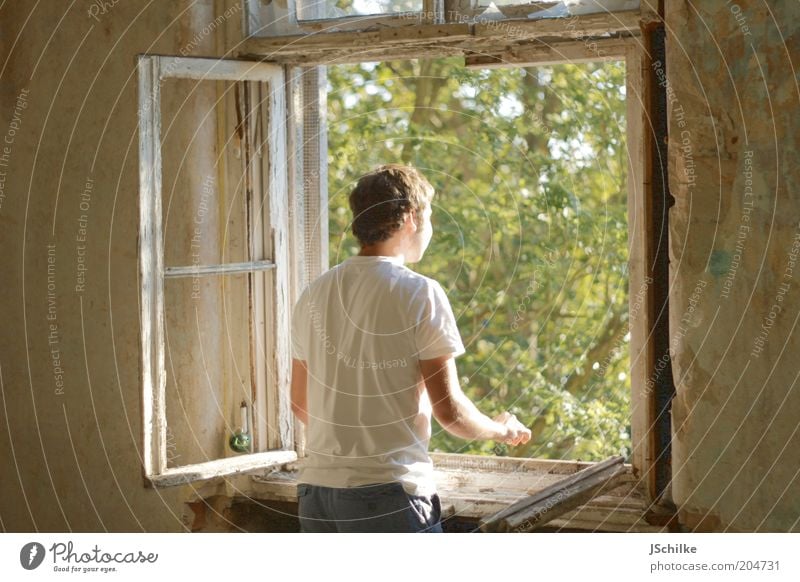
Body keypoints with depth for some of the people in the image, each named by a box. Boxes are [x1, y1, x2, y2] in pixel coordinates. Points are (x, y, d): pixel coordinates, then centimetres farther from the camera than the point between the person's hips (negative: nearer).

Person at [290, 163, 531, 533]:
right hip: (389, 491, -6)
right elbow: (449, 410, -9)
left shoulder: (313, 295, 9)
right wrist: (502, 430, 11)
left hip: (316, 489, 6)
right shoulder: (420, 295, -8)